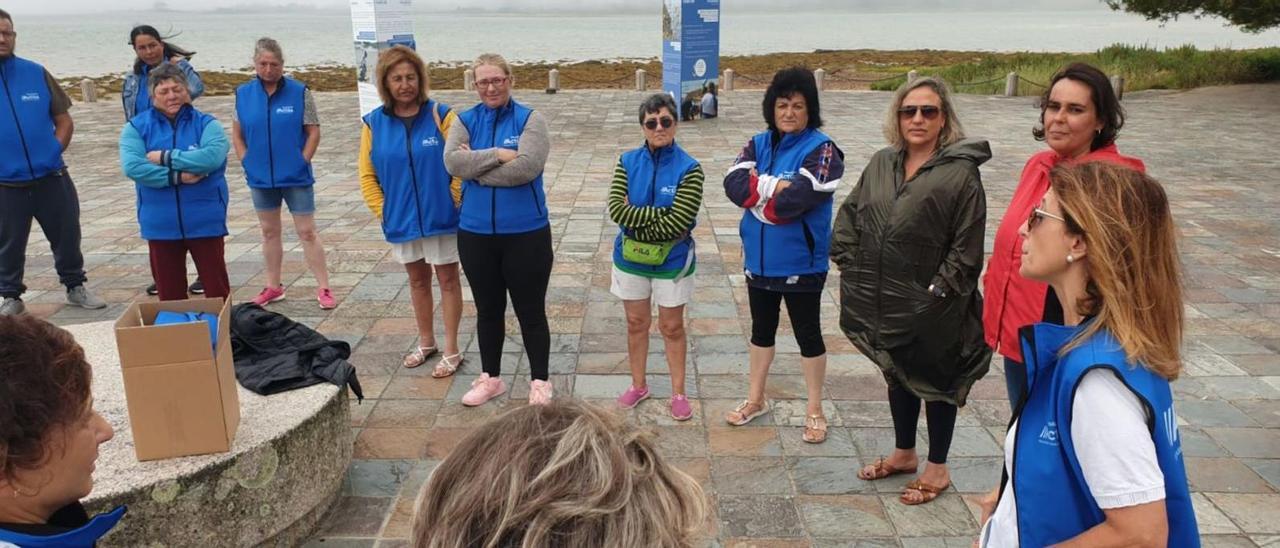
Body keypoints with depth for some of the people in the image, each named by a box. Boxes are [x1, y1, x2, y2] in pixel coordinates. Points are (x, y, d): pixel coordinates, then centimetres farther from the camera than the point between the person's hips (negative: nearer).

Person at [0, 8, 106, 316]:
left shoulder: (36, 73, 2)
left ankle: (75, 287, 28)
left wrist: (53, 151, -7)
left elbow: (64, 121, 7)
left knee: (67, 235, 11)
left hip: (51, 176, 1)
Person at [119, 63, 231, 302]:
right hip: (161, 223, 2)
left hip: (204, 220, -2)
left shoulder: (205, 123, 0)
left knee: (216, 287, 3)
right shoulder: (136, 127, 4)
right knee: (169, 291, 11)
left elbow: (213, 155, -20)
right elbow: (131, 166, -11)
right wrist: (176, 177, -18)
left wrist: (167, 157, -15)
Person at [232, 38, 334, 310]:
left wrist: (302, 162, -10)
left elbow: (314, 132, -5)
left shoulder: (300, 92, -8)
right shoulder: (243, 94, 1)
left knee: (307, 232, -1)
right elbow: (237, 135, 8)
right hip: (260, 178, 4)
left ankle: (323, 288, 6)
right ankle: (273, 287, 26)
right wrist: (248, 164, 0)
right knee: (269, 232, 15)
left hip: (296, 177, -3)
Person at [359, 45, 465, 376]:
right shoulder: (374, 123, -1)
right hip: (401, 221, 4)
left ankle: (451, 350, 17)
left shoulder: (441, 115, -10)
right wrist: (383, 211, -2)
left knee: (447, 279, 7)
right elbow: (367, 175, 4)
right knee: (418, 280, 18)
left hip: (440, 218, -3)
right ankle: (426, 342, 34)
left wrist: (453, 202, -13)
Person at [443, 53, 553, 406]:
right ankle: (490, 378, 32)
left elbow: (526, 167, -21)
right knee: (488, 311, 17)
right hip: (475, 233, 4)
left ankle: (539, 381, 22)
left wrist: (476, 167, -12)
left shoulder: (530, 119, -5)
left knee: (530, 312, 7)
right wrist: (498, 155, -19)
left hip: (526, 233, -3)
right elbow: (453, 161, -12)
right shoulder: (465, 121, 5)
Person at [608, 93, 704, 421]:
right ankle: (638, 386, 34)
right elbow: (616, 209, -16)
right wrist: (660, 215, -22)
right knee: (636, 323, 16)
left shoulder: (689, 169, -14)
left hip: (672, 261, -3)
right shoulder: (628, 162, -5)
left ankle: (678, 393, 26)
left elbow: (677, 224, -22)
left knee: (672, 327, 10)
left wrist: (636, 216, -16)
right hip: (630, 258, 3)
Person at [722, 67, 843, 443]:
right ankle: (755, 399, 36)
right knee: (761, 329, 19)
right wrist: (778, 185, -21)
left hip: (801, 263, -5)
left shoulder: (822, 150, -13)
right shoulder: (759, 144, 4)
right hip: (759, 260, 5)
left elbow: (797, 199, -26)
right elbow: (734, 184, -11)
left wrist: (757, 191, -12)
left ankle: (815, 410, 26)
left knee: (808, 334, 9)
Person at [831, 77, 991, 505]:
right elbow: (849, 214, 12)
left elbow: (966, 248, -14)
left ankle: (938, 468, 29)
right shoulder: (882, 163, 5)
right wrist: (848, 264, 4)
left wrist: (941, 291, -17)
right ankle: (904, 453, 41)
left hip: (931, 308, -6)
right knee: (897, 375, 21)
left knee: (935, 380, 10)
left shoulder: (961, 172, -13)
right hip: (884, 301, 6)